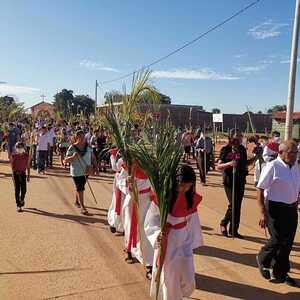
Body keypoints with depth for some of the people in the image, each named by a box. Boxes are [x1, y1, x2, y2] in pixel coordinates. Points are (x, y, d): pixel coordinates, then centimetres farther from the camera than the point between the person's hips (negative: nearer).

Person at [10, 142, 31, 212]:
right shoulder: (13, 156, -5)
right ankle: (18, 205, 11)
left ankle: (22, 199, 33)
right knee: (17, 190, 1)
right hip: (16, 174, -1)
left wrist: (28, 176, 5)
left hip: (23, 174, 1)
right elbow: (12, 166, -3)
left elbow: (28, 166, 5)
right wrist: (13, 175, -7)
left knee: (24, 189, 0)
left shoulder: (26, 155, -1)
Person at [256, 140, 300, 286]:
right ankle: (262, 259, 27)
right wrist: (263, 213, -19)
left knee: (287, 242, 12)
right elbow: (260, 189, -16)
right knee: (278, 240, -5)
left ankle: (280, 273, 30)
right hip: (275, 208, -7)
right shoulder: (273, 167, -16)